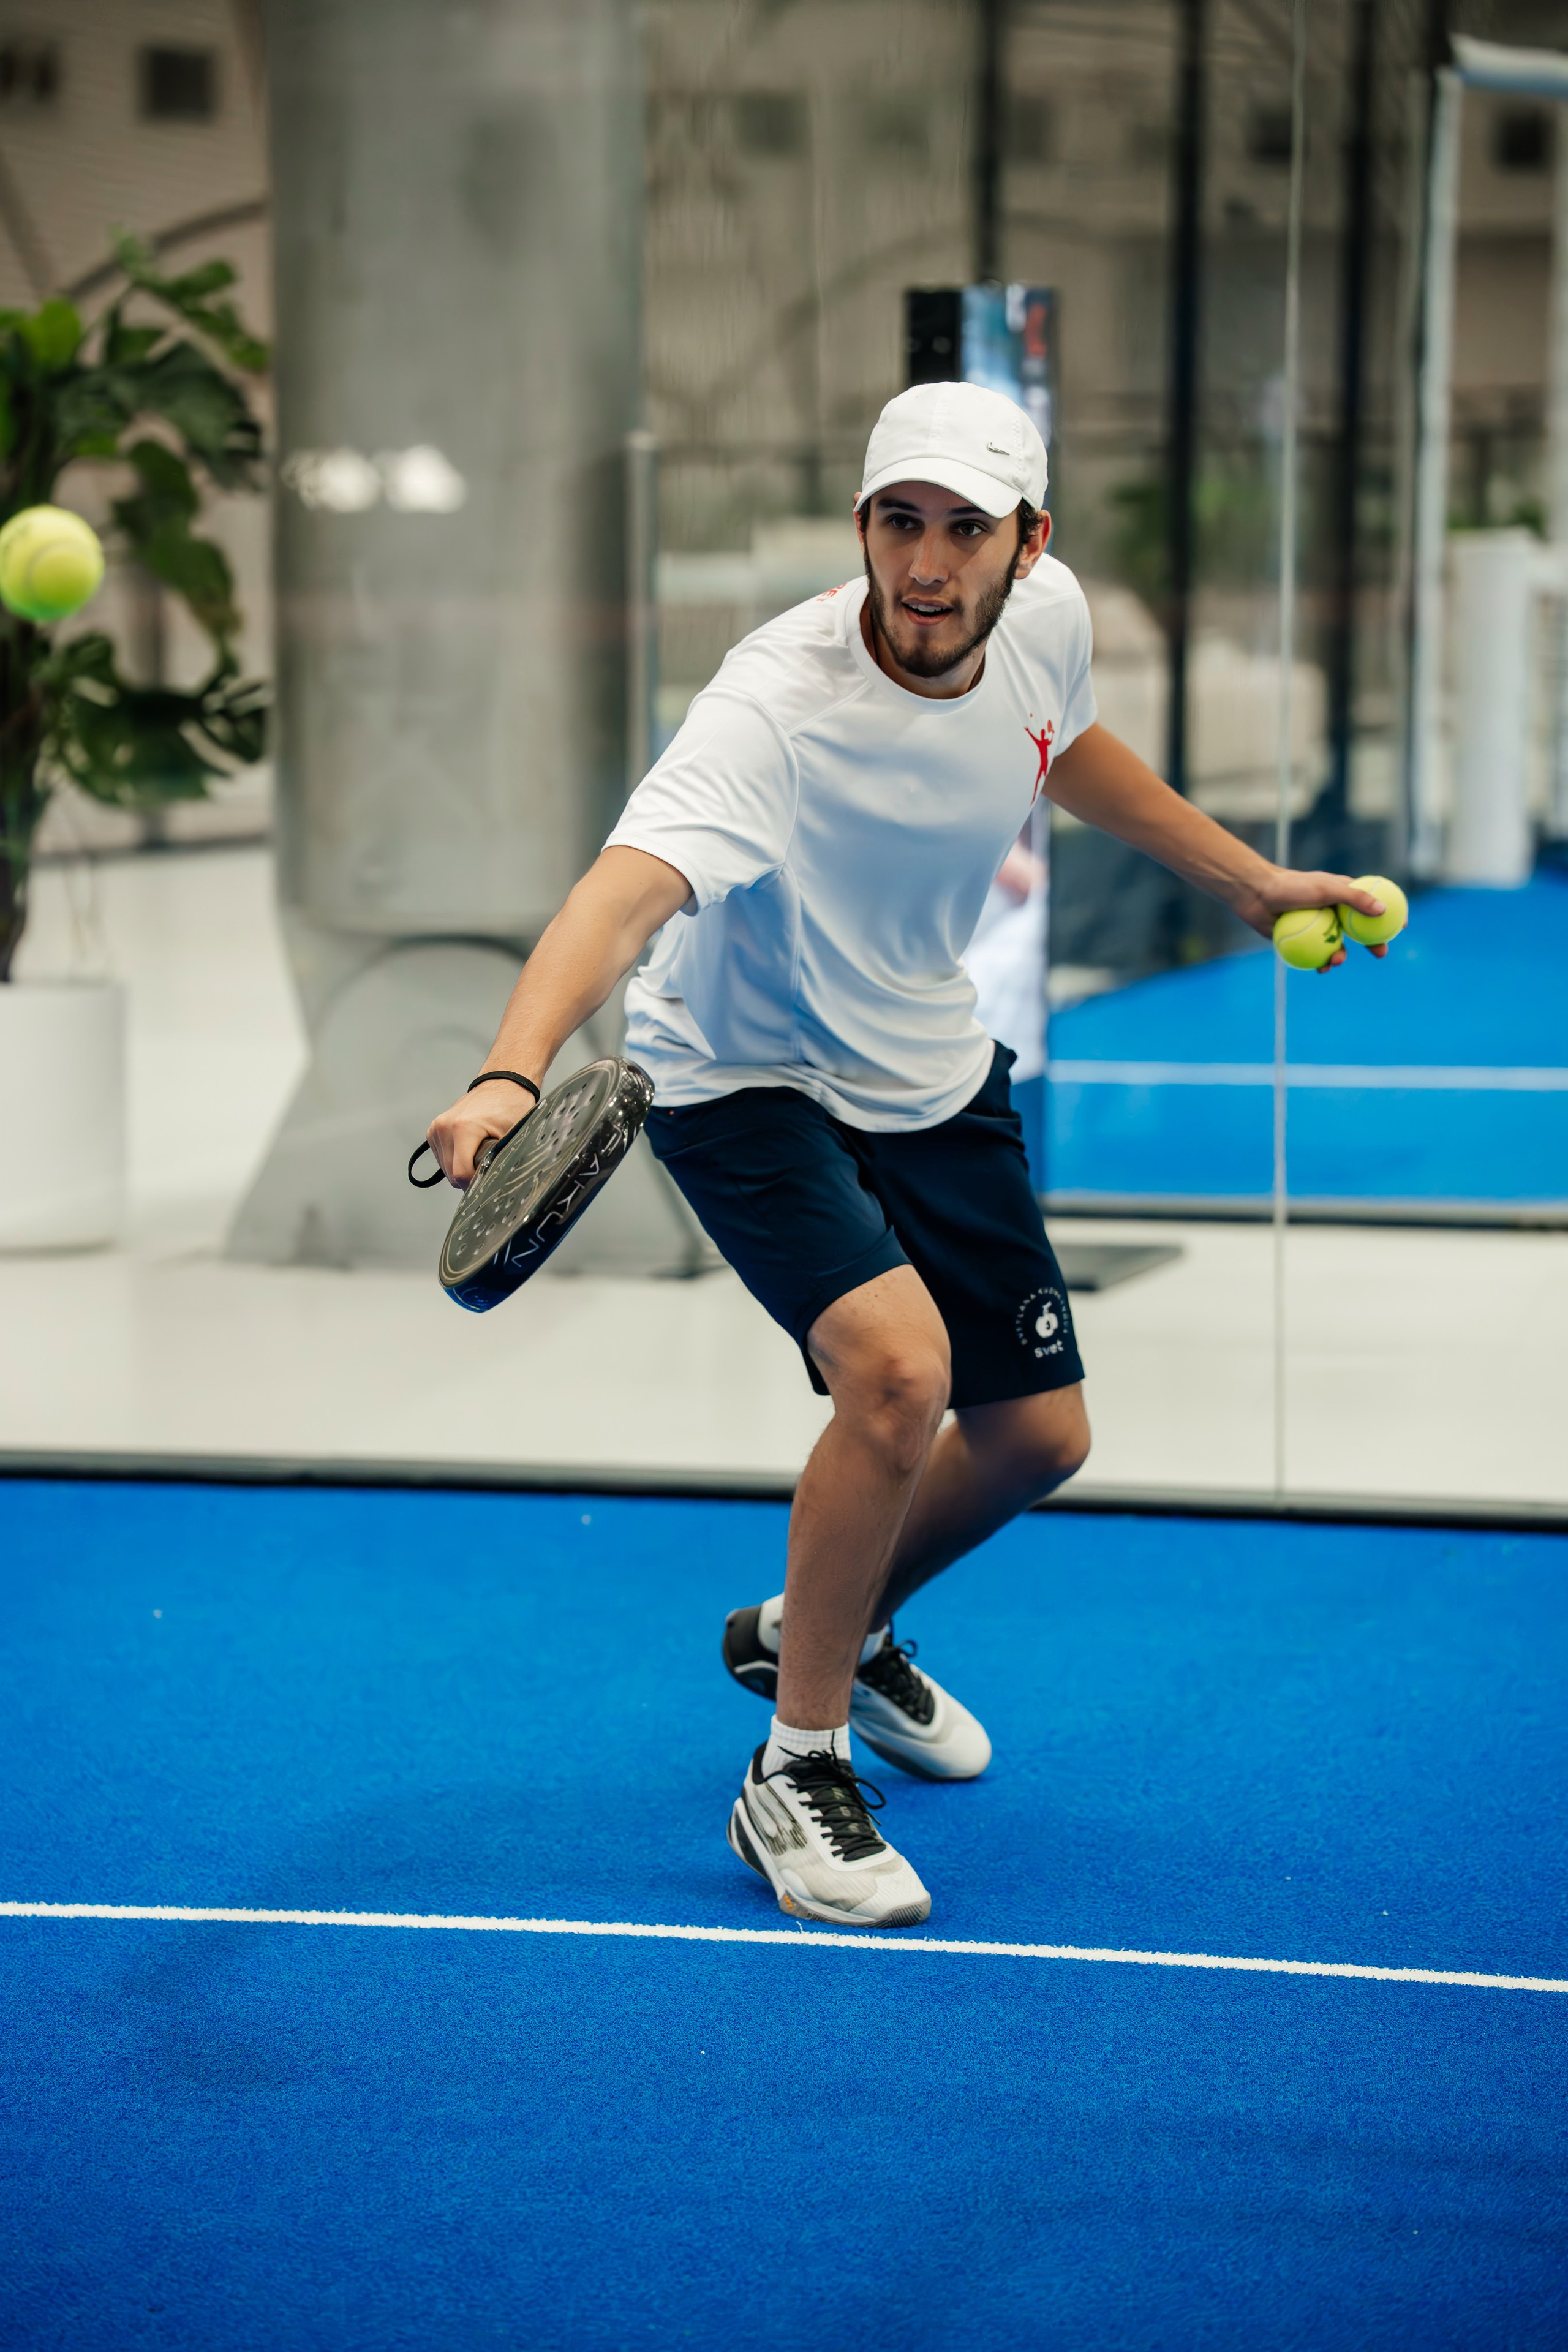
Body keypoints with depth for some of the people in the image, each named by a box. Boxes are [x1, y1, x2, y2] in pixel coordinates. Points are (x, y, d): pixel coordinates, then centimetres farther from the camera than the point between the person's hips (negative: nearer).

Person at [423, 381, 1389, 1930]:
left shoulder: (1044, 618, -13)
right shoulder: (781, 701, -34)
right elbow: (629, 884, -51)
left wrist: (1248, 882, 18)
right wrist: (509, 1076, -68)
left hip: (931, 1077, 7)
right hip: (748, 1086, -7)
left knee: (1038, 1436, 12)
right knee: (899, 1366, -30)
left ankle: (821, 1629, 42)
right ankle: (795, 1774, -10)